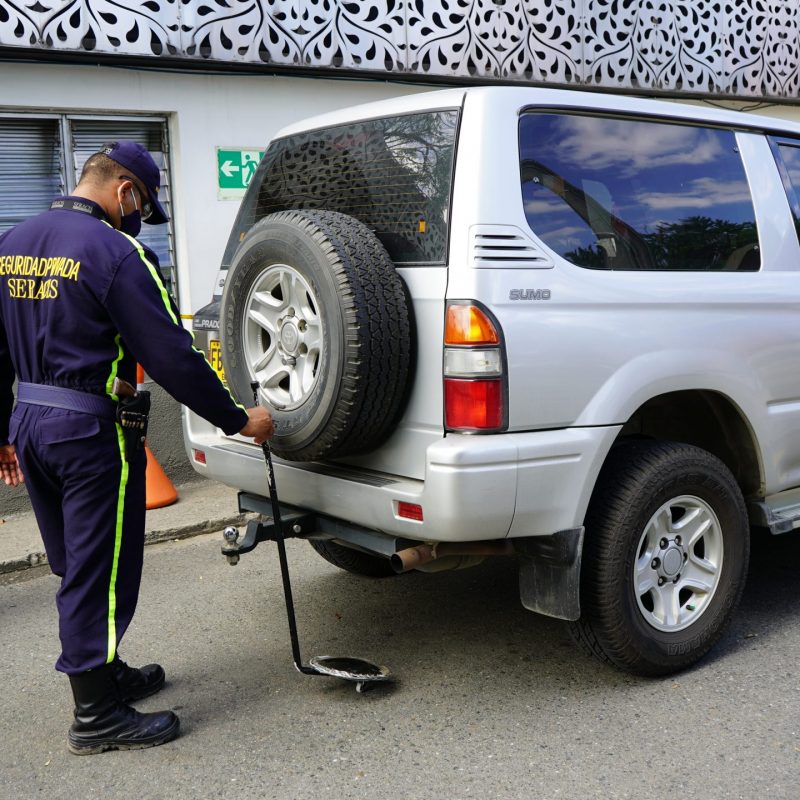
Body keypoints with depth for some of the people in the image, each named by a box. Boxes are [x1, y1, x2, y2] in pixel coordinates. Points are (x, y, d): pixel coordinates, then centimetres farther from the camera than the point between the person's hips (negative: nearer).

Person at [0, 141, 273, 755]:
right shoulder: (113, 251, -16)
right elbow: (171, 355, -19)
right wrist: (237, 420, -11)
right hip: (92, 432, -8)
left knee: (78, 568, 20)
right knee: (101, 573, 2)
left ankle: (105, 673, 35)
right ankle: (97, 716, 12)